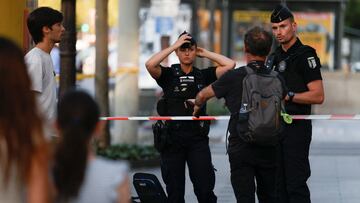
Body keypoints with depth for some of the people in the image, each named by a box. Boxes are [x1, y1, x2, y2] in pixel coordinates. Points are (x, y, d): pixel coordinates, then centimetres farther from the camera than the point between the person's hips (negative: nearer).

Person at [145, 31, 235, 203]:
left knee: (205, 189, -7)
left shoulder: (203, 75, 10)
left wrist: (205, 53, 7)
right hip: (172, 138, 0)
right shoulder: (168, 74, 6)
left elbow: (230, 65, 1)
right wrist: (174, 45, -7)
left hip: (198, 139, 0)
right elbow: (150, 65, -14)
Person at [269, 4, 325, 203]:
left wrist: (288, 96, -21)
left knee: (296, 184, -10)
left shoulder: (305, 55, -10)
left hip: (297, 127, -8)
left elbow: (318, 96, -17)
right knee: (279, 184, 10)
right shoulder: (275, 56, 16)